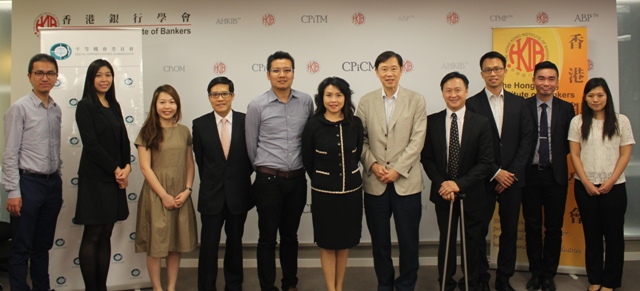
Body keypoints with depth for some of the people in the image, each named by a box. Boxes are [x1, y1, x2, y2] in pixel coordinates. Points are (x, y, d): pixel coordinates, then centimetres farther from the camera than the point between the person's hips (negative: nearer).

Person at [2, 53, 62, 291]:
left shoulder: (56, 110, 8)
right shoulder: (19, 108, -10)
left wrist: (57, 182, 12)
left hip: (53, 183, 6)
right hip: (28, 183, -6)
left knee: (43, 245, 16)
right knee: (22, 247, 4)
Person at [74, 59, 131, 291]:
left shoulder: (114, 106, 14)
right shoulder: (85, 106, -6)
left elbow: (124, 140, 12)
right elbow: (91, 144, -13)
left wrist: (126, 167, -4)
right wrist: (116, 169, -11)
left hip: (114, 178, 7)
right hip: (94, 179, -7)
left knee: (106, 236, 10)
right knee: (92, 236, -1)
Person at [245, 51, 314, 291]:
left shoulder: (306, 102, 0)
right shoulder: (257, 105, -6)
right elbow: (251, 145, 2)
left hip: (297, 180, 3)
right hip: (269, 181, -2)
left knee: (290, 235, 16)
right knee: (268, 238, 6)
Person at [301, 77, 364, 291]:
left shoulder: (355, 123, -4)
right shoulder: (313, 125, -10)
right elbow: (307, 161, 0)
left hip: (351, 190, 3)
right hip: (324, 192, -2)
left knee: (344, 242, 14)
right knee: (327, 243, 9)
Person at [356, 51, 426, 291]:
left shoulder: (416, 100, 2)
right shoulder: (366, 102, 7)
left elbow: (417, 140, -5)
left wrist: (397, 169, -12)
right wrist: (372, 164, -10)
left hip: (406, 182, -1)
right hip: (375, 182, 2)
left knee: (408, 240, 5)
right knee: (379, 241, 11)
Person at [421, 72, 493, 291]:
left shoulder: (481, 123, -5)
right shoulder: (432, 121, -1)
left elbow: (486, 162, -9)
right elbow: (427, 158, -1)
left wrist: (459, 184, -18)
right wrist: (441, 185, -14)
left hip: (471, 194, 0)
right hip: (443, 193, 1)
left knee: (472, 242, 12)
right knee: (446, 241, 12)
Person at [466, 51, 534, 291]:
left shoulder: (519, 103, 8)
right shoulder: (472, 104, -3)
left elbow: (527, 139, 3)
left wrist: (512, 172, -7)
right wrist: (495, 173, -10)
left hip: (512, 178, 3)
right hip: (483, 179, -3)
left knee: (510, 232, 9)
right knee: (478, 232, 4)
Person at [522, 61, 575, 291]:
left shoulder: (566, 108, 3)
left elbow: (570, 142, 8)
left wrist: (556, 156, -2)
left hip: (556, 175, 1)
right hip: (530, 174, -1)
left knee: (554, 227, 8)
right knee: (532, 226, 9)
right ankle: (536, 272, 24)